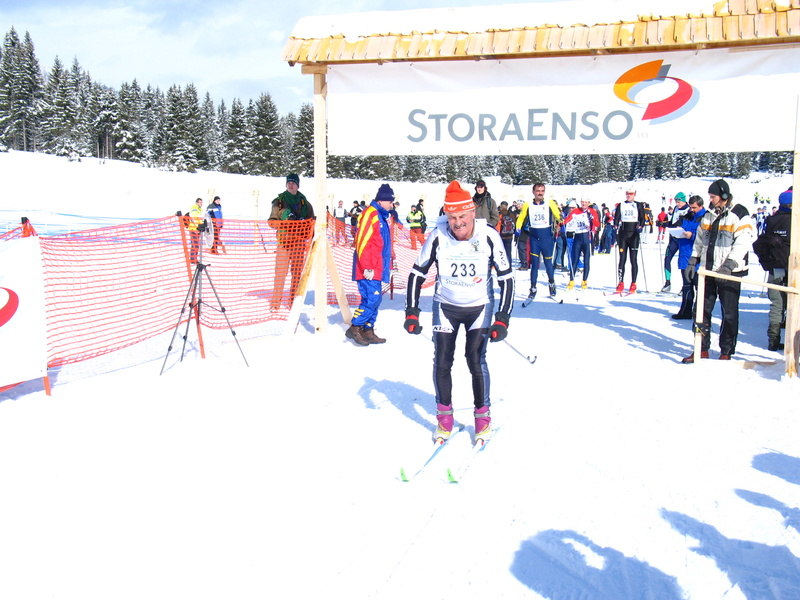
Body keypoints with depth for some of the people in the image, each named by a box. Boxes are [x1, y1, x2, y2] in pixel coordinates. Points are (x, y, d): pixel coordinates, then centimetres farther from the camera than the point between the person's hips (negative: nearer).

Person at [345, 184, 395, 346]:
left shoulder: (382, 216, 20)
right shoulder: (370, 214, -10)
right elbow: (362, 243, -18)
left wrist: (388, 266, 24)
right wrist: (367, 267, -21)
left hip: (377, 269, 10)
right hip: (368, 270, -10)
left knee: (374, 299, 10)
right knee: (372, 298, -13)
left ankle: (368, 332, 15)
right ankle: (354, 328, -4)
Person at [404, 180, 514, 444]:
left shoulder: (489, 236, -19)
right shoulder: (438, 236, -18)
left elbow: (506, 278, -12)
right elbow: (417, 273, -6)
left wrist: (502, 319, -19)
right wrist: (411, 312, -13)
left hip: (479, 307, -1)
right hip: (446, 306, 1)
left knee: (476, 360, -8)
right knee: (442, 361, 0)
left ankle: (483, 415, 12)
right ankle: (444, 415, 19)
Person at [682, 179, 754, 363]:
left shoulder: (740, 214, -7)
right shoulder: (708, 215, 13)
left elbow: (743, 242, -15)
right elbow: (700, 239, 20)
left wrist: (729, 265, -23)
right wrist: (693, 261, 14)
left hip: (730, 272, -6)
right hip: (708, 270, 6)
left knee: (729, 312, 2)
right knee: (702, 310, 6)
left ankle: (726, 352, 10)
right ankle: (702, 349, 15)